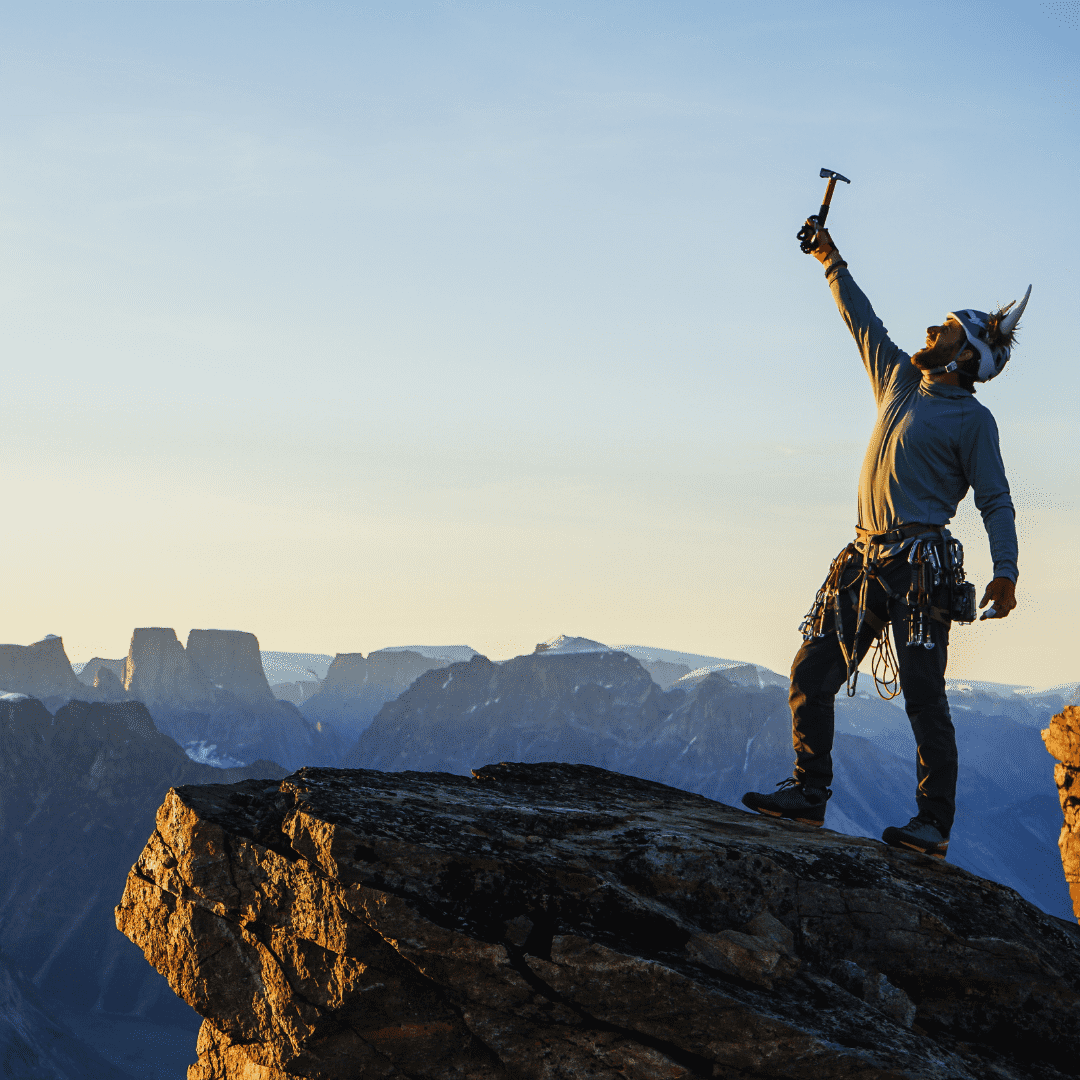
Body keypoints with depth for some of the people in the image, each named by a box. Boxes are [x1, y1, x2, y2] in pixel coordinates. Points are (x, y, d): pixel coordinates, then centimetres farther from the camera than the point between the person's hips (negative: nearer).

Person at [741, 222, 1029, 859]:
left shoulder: (972, 420, -1)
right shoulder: (898, 380, 18)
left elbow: (996, 500, -4)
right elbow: (863, 322, 31)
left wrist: (1006, 572, -16)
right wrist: (834, 265, 36)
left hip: (922, 565, -7)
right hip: (866, 560, 7)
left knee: (924, 696, -10)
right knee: (812, 675, 4)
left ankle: (934, 824, -8)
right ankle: (809, 794, 12)